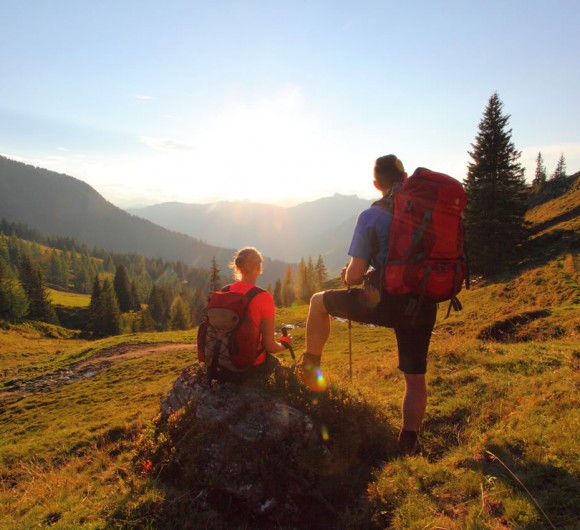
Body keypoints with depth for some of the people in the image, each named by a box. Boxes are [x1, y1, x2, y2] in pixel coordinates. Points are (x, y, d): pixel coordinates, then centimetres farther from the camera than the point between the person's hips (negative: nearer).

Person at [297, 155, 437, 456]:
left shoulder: (372, 216, -9)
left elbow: (355, 275, -10)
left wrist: (347, 275, 13)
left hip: (386, 302, -4)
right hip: (424, 307, 5)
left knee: (320, 301, 18)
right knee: (415, 377, 20)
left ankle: (310, 369, 25)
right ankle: (409, 443, 32)